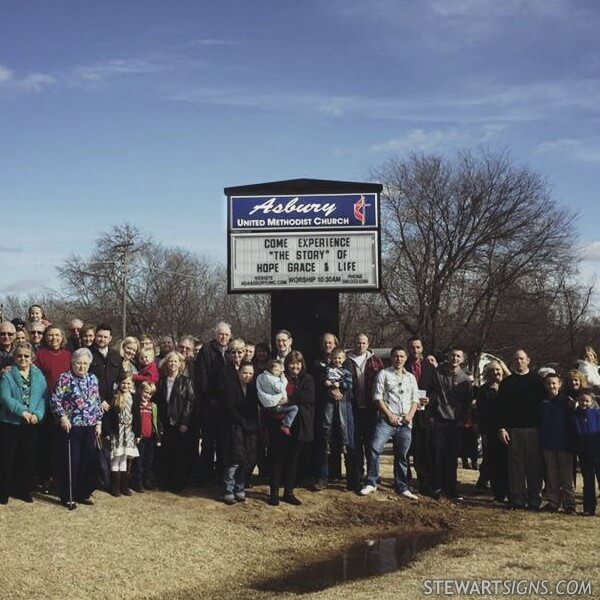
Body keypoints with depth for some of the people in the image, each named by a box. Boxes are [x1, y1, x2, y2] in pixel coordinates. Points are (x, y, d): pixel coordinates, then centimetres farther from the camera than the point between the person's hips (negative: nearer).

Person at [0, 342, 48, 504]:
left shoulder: (38, 376, 6)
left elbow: (43, 398, 0)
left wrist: (37, 414, -17)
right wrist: (22, 411, -25)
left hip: (32, 424, 3)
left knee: (28, 457, 11)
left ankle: (24, 490, 24)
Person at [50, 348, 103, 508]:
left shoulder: (93, 379, 10)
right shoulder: (65, 378, -6)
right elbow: (55, 400, -10)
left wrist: (99, 421, 11)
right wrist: (62, 417, -19)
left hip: (90, 427, 5)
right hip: (71, 427, -5)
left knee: (87, 462, 10)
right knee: (70, 462, -1)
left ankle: (83, 494, 21)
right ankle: (67, 496, 10)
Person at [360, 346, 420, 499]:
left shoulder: (411, 377, 17)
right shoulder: (383, 374, 3)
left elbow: (415, 399, 15)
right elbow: (378, 397, -3)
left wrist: (410, 415, -3)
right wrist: (389, 415, -10)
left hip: (405, 423, 4)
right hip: (387, 420, -4)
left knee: (402, 456, 9)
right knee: (375, 448, -18)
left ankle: (401, 487, 18)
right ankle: (371, 483, -7)